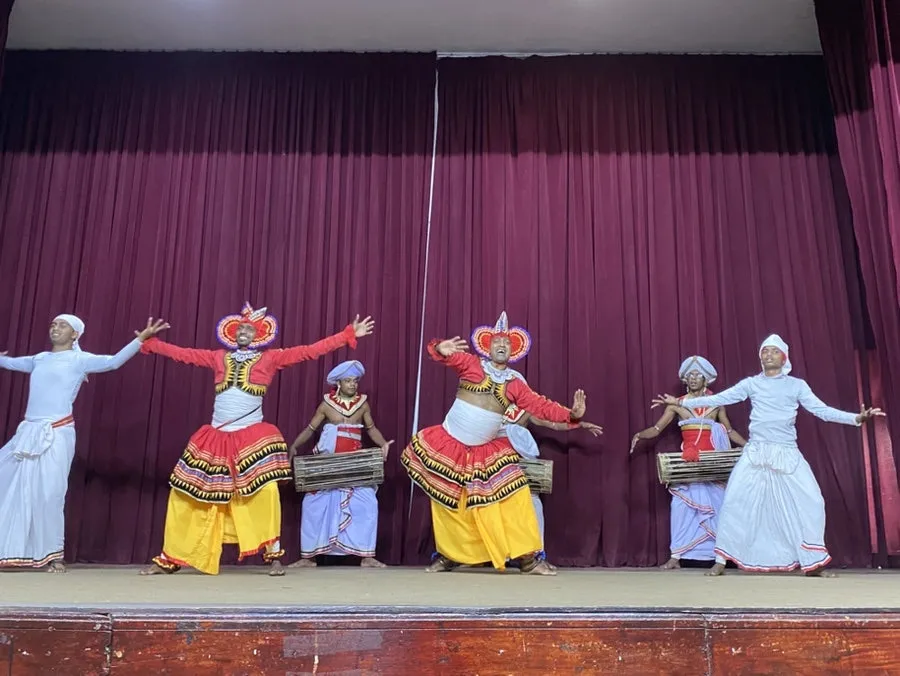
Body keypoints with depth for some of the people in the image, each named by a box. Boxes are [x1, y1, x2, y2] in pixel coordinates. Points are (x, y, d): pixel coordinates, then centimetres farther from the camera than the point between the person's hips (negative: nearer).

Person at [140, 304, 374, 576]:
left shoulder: (271, 358, 5)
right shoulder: (218, 357, 15)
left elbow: (312, 350, 0)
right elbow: (181, 353, 20)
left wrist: (349, 334, -4)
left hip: (252, 437, -3)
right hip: (216, 437, 3)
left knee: (265, 490, -19)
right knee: (185, 494, 4)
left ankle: (274, 557, -6)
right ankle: (168, 560, 17)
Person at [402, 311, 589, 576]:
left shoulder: (515, 383, 2)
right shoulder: (471, 365, -6)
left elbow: (541, 406, -4)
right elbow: (449, 356, -21)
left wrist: (571, 414, -19)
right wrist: (441, 349, -45)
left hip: (487, 452, 3)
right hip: (449, 446, -2)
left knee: (514, 497, -5)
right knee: (449, 504, 6)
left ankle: (528, 558, 3)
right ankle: (448, 556, 25)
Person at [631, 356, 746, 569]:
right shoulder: (677, 404, 4)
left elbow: (729, 431, 14)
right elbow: (657, 428, 1)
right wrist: (640, 435, -17)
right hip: (687, 460, -1)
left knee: (716, 504, 2)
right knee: (682, 504, -7)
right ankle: (676, 556, -5)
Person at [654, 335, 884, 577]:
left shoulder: (797, 385, 8)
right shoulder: (751, 384, 7)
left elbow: (822, 410, 2)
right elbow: (718, 399, 3)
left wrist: (856, 418, -11)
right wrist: (681, 402, -3)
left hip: (787, 454, 1)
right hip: (756, 453, 0)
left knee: (811, 502, -6)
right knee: (734, 501, -7)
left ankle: (812, 563, 11)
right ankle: (721, 561, 2)